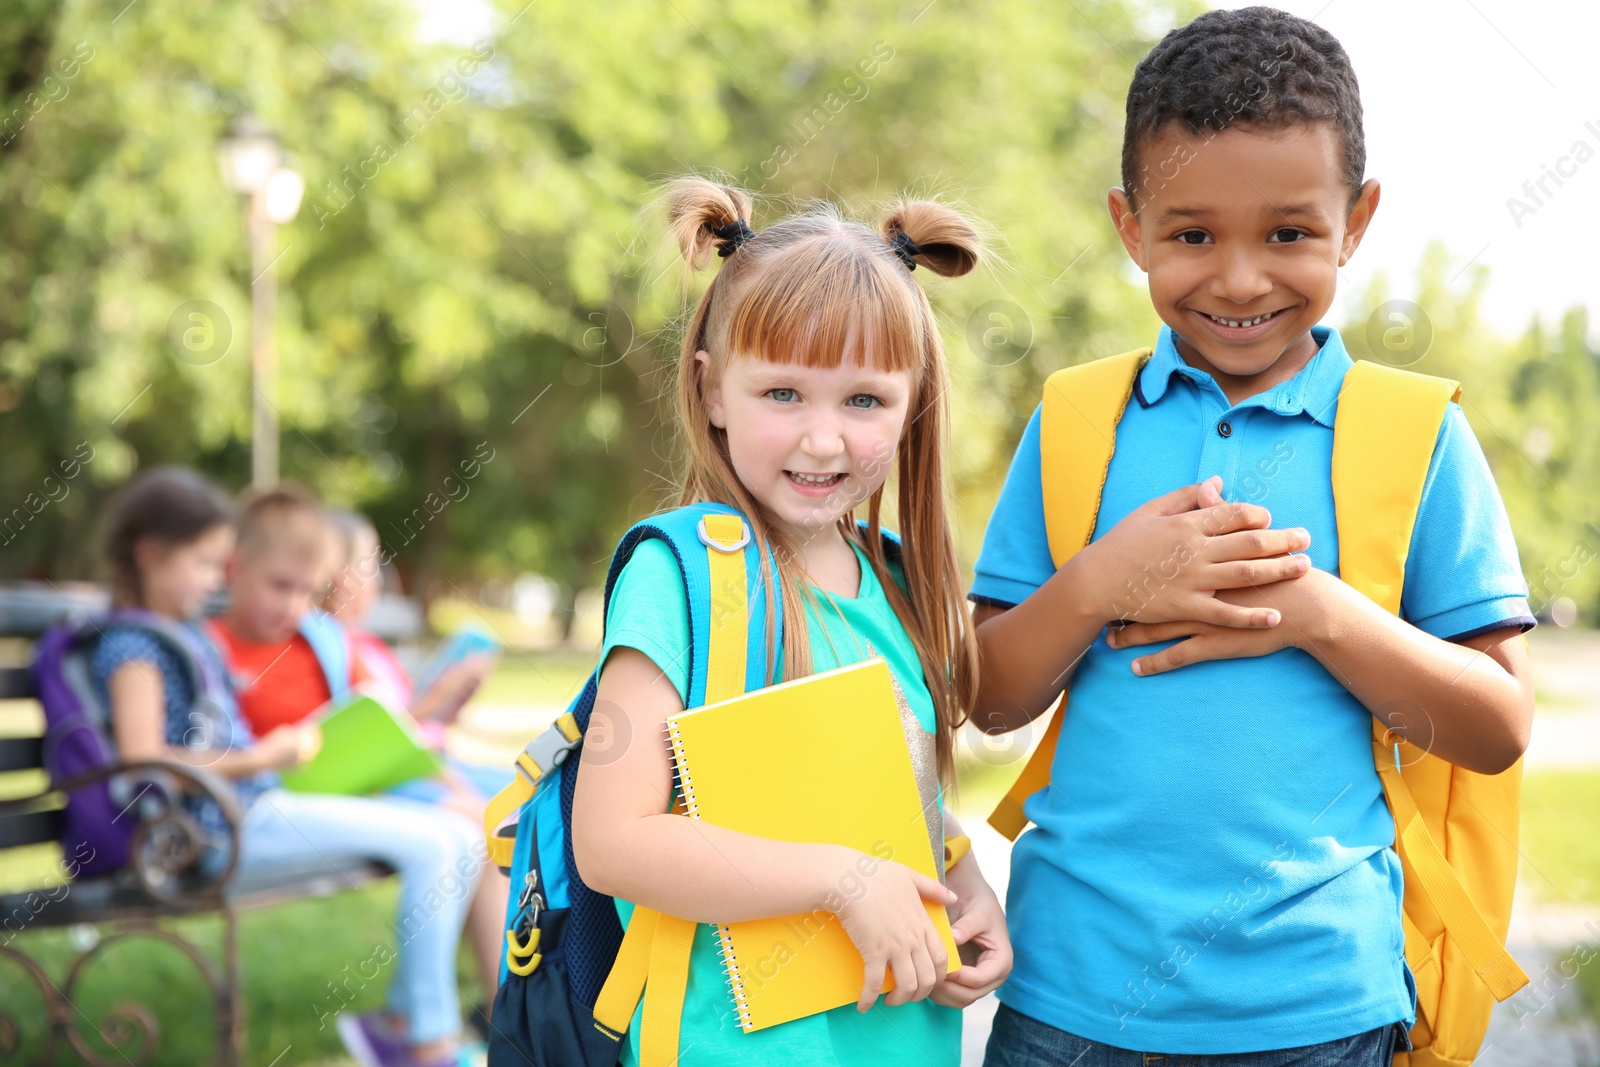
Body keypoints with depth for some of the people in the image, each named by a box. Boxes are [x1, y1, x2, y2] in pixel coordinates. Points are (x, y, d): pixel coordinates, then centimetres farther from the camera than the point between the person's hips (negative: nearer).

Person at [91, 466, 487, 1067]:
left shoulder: (191, 634, 21)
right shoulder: (131, 646, -9)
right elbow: (142, 758, -22)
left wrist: (286, 744, 17)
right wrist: (254, 762, -23)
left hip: (263, 805, 10)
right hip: (223, 828, -10)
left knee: (463, 839, 2)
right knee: (432, 845, -19)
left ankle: (405, 1019, 6)